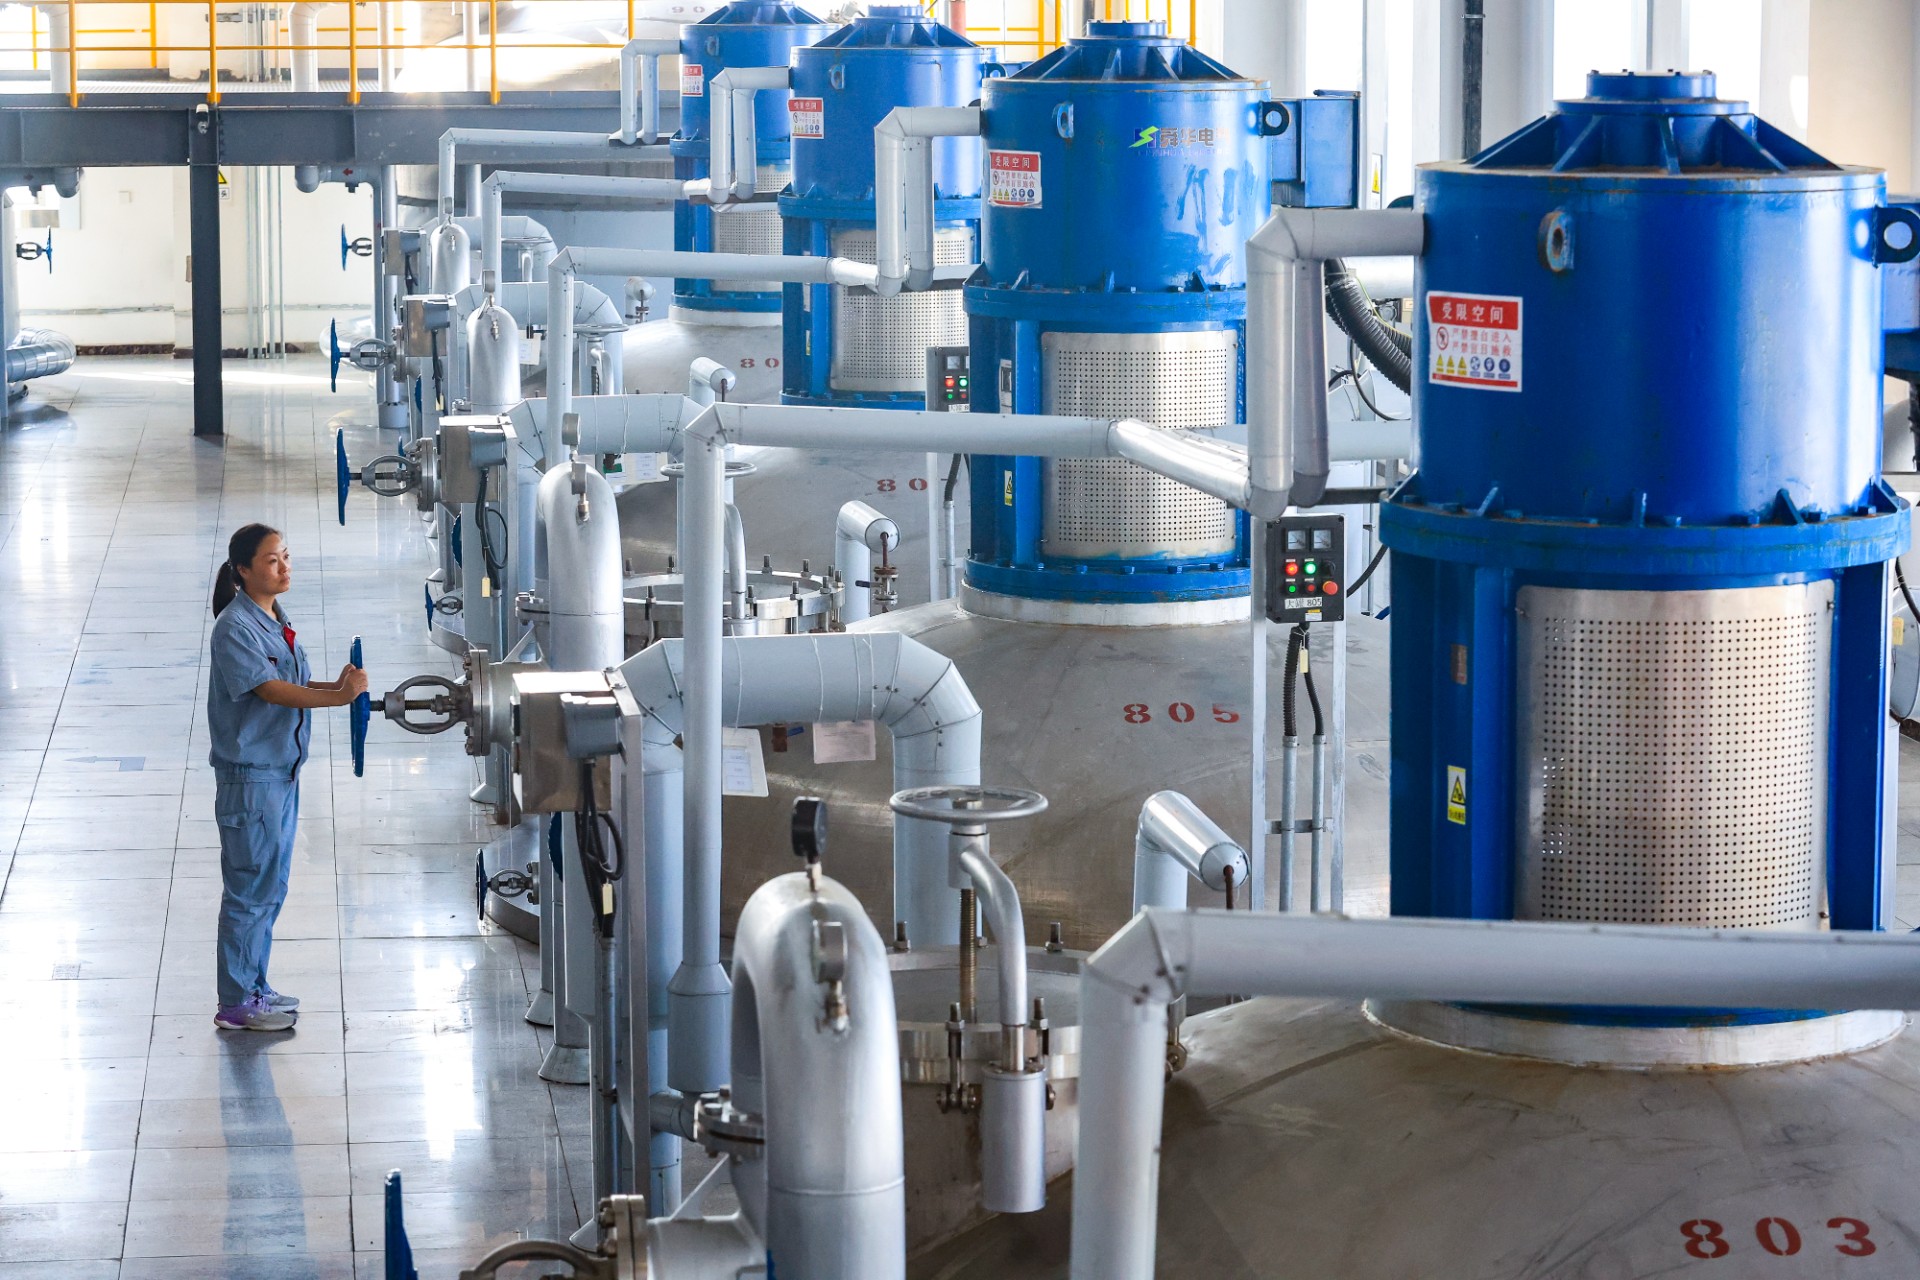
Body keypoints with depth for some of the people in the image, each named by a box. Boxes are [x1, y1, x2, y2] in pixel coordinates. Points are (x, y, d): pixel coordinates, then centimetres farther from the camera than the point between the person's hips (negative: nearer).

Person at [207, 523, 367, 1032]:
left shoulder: (275, 619, 10)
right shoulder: (235, 628, -18)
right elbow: (268, 689, -26)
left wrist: (336, 686, -8)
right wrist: (338, 697, -32)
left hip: (282, 770, 9)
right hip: (249, 775, -9)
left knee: (270, 888, 16)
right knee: (250, 889, -3)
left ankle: (255, 987, 28)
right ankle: (235, 1004, 5)